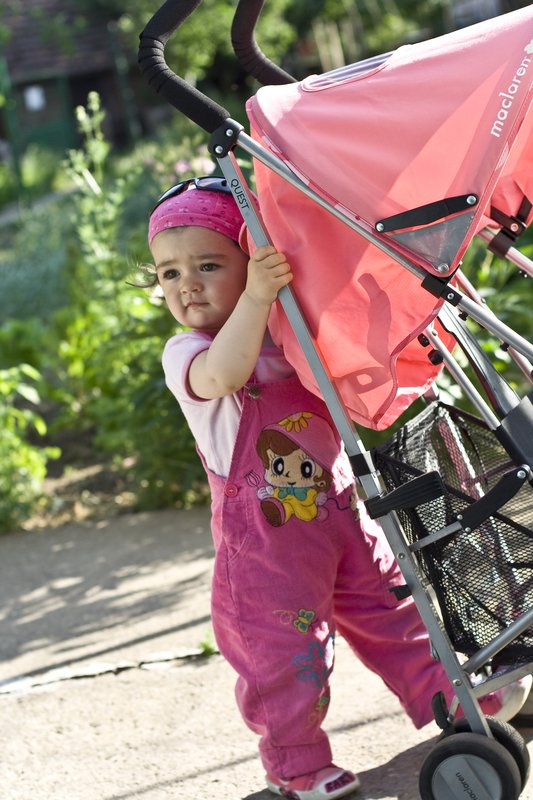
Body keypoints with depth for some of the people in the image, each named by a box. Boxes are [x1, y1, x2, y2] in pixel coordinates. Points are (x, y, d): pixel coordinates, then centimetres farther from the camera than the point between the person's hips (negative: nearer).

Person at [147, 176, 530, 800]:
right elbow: (223, 375, -38)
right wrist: (255, 298, -49)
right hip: (262, 529, -5)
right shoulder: (184, 353, -14)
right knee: (282, 652, -1)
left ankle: (452, 698, 33)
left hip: (334, 505, 5)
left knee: (387, 603, 17)